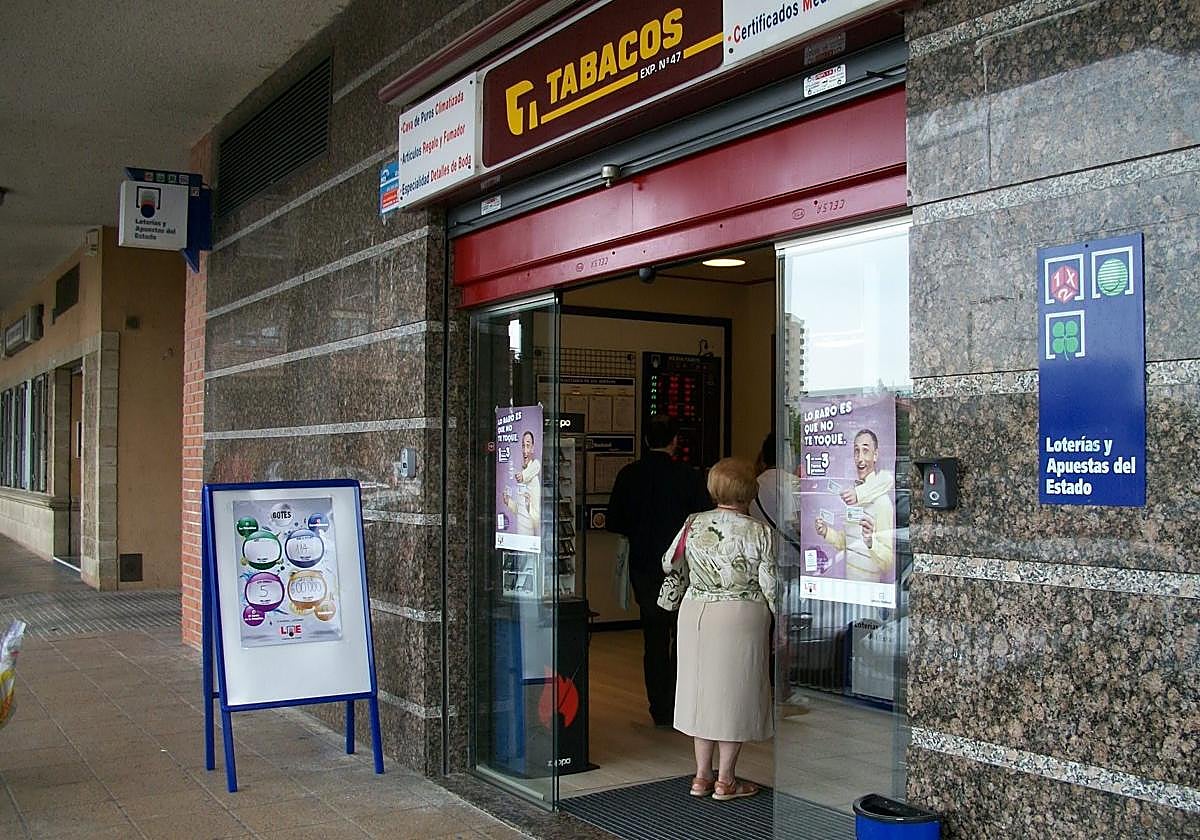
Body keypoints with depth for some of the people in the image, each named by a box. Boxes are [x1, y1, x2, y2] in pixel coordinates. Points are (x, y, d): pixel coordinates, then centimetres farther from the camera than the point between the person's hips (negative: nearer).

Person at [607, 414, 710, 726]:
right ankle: (679, 706, 8)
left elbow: (613, 523, 2)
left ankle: (660, 711, 12)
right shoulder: (688, 476, -11)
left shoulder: (628, 475, -3)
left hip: (643, 566, 3)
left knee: (654, 638, 9)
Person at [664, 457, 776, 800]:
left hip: (695, 614, 3)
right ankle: (725, 780, 13)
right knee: (734, 694, 7)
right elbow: (771, 586, -8)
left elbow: (669, 563, 12)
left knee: (702, 688, 13)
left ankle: (702, 776, 20)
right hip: (741, 618, -3)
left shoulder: (693, 525, -1)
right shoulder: (759, 533, -10)